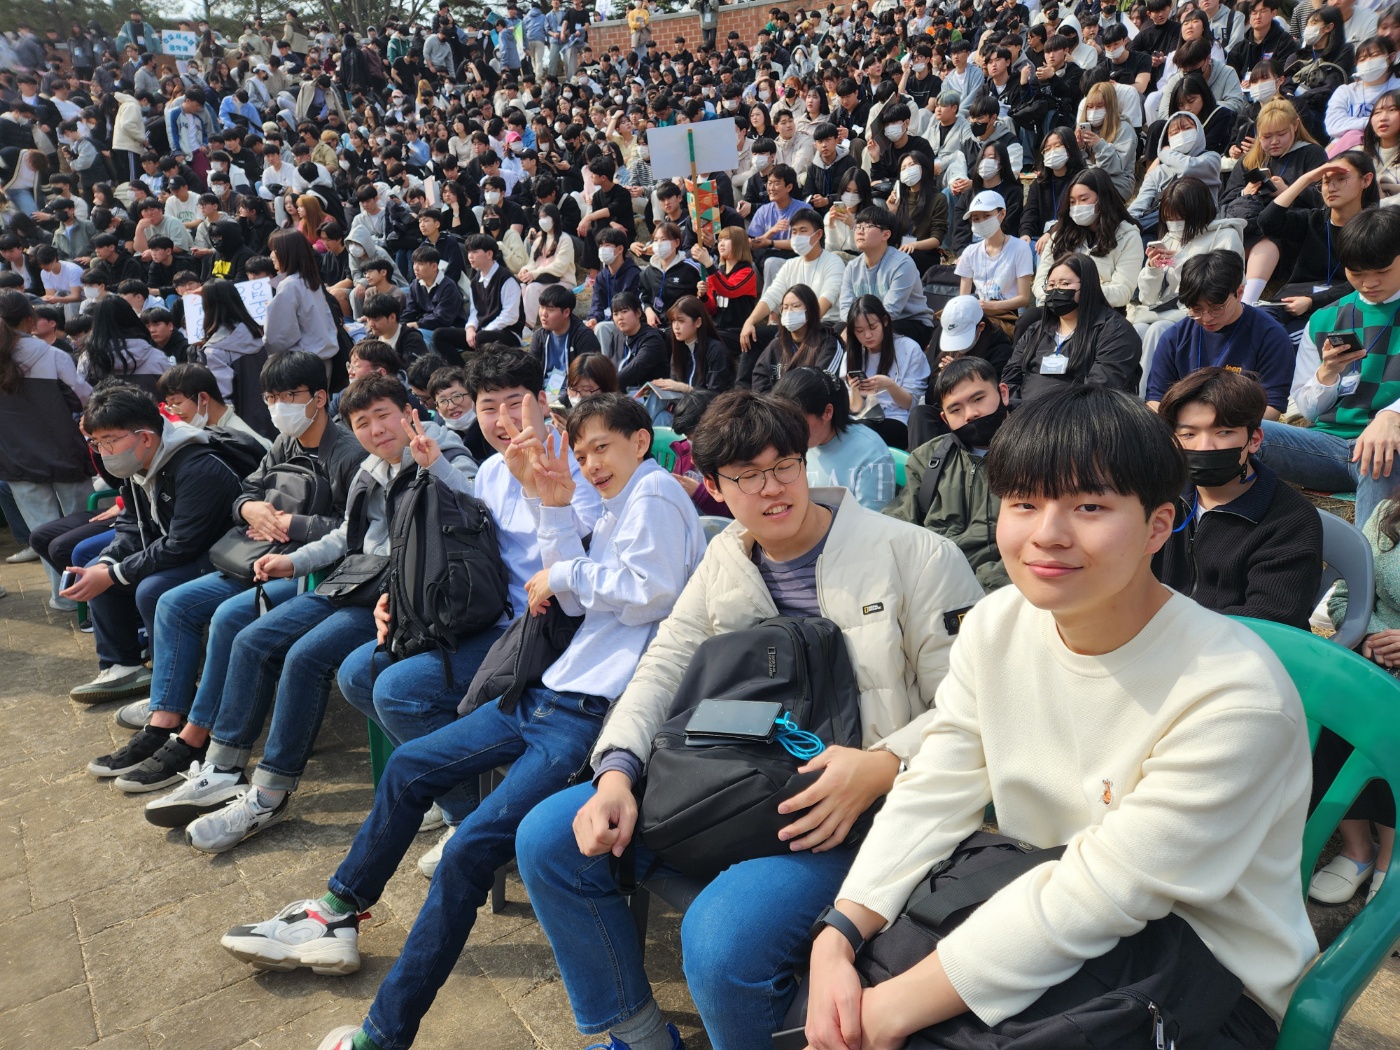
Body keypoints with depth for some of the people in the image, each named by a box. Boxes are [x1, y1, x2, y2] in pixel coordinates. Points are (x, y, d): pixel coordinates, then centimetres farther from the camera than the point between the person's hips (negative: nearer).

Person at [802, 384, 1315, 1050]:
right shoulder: (993, 627, -6)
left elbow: (1097, 897, -26)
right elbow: (932, 796, -5)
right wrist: (837, 939, -18)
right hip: (1037, 926, 5)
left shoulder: (1236, 695, -26)